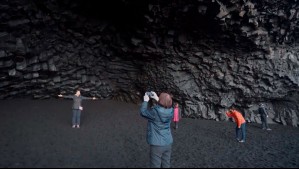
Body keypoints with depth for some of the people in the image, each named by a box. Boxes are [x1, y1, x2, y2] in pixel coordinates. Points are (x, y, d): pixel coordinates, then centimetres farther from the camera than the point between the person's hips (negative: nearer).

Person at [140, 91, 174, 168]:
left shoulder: (155, 112, -24)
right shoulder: (170, 111, -8)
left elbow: (143, 112, -6)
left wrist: (145, 101, 6)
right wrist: (156, 98, 15)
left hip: (157, 144, -6)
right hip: (168, 143, 6)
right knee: (166, 165, 19)